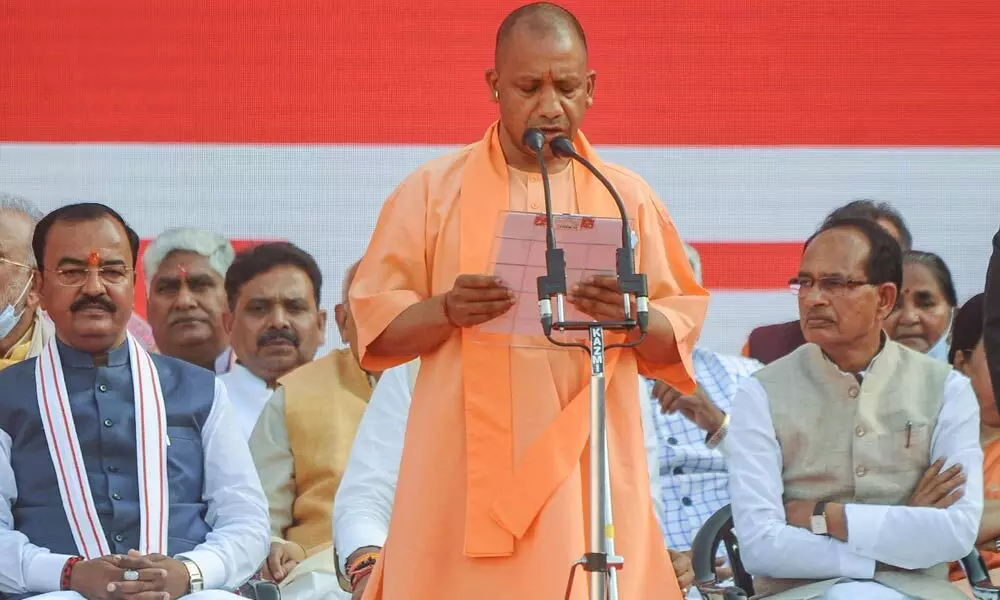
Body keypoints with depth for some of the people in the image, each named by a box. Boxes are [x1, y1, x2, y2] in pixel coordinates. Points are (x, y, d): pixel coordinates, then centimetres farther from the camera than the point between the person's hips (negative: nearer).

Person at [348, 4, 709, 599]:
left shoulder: (630, 198, 11)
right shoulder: (433, 192, 7)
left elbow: (683, 337, 10)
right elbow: (376, 325, 5)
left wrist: (632, 316, -12)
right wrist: (447, 311, -15)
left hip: (587, 477, 1)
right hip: (465, 477, -1)